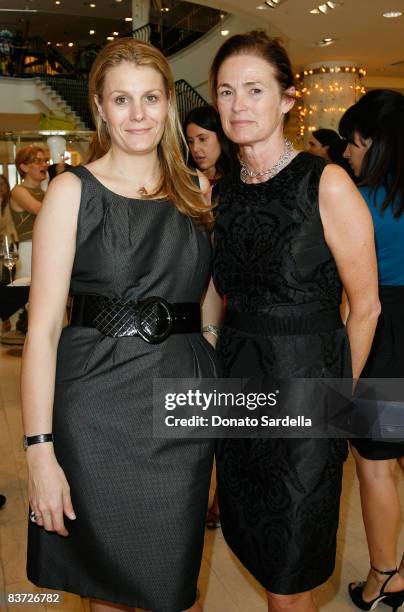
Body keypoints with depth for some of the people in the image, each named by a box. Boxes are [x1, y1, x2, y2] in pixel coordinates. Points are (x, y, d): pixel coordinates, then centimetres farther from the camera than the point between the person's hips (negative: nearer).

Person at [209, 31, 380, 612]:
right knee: (259, 549, 20)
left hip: (305, 388, -5)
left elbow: (365, 306, -6)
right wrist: (236, 364, 10)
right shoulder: (221, 192, 6)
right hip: (236, 386, 6)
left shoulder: (326, 184, -12)